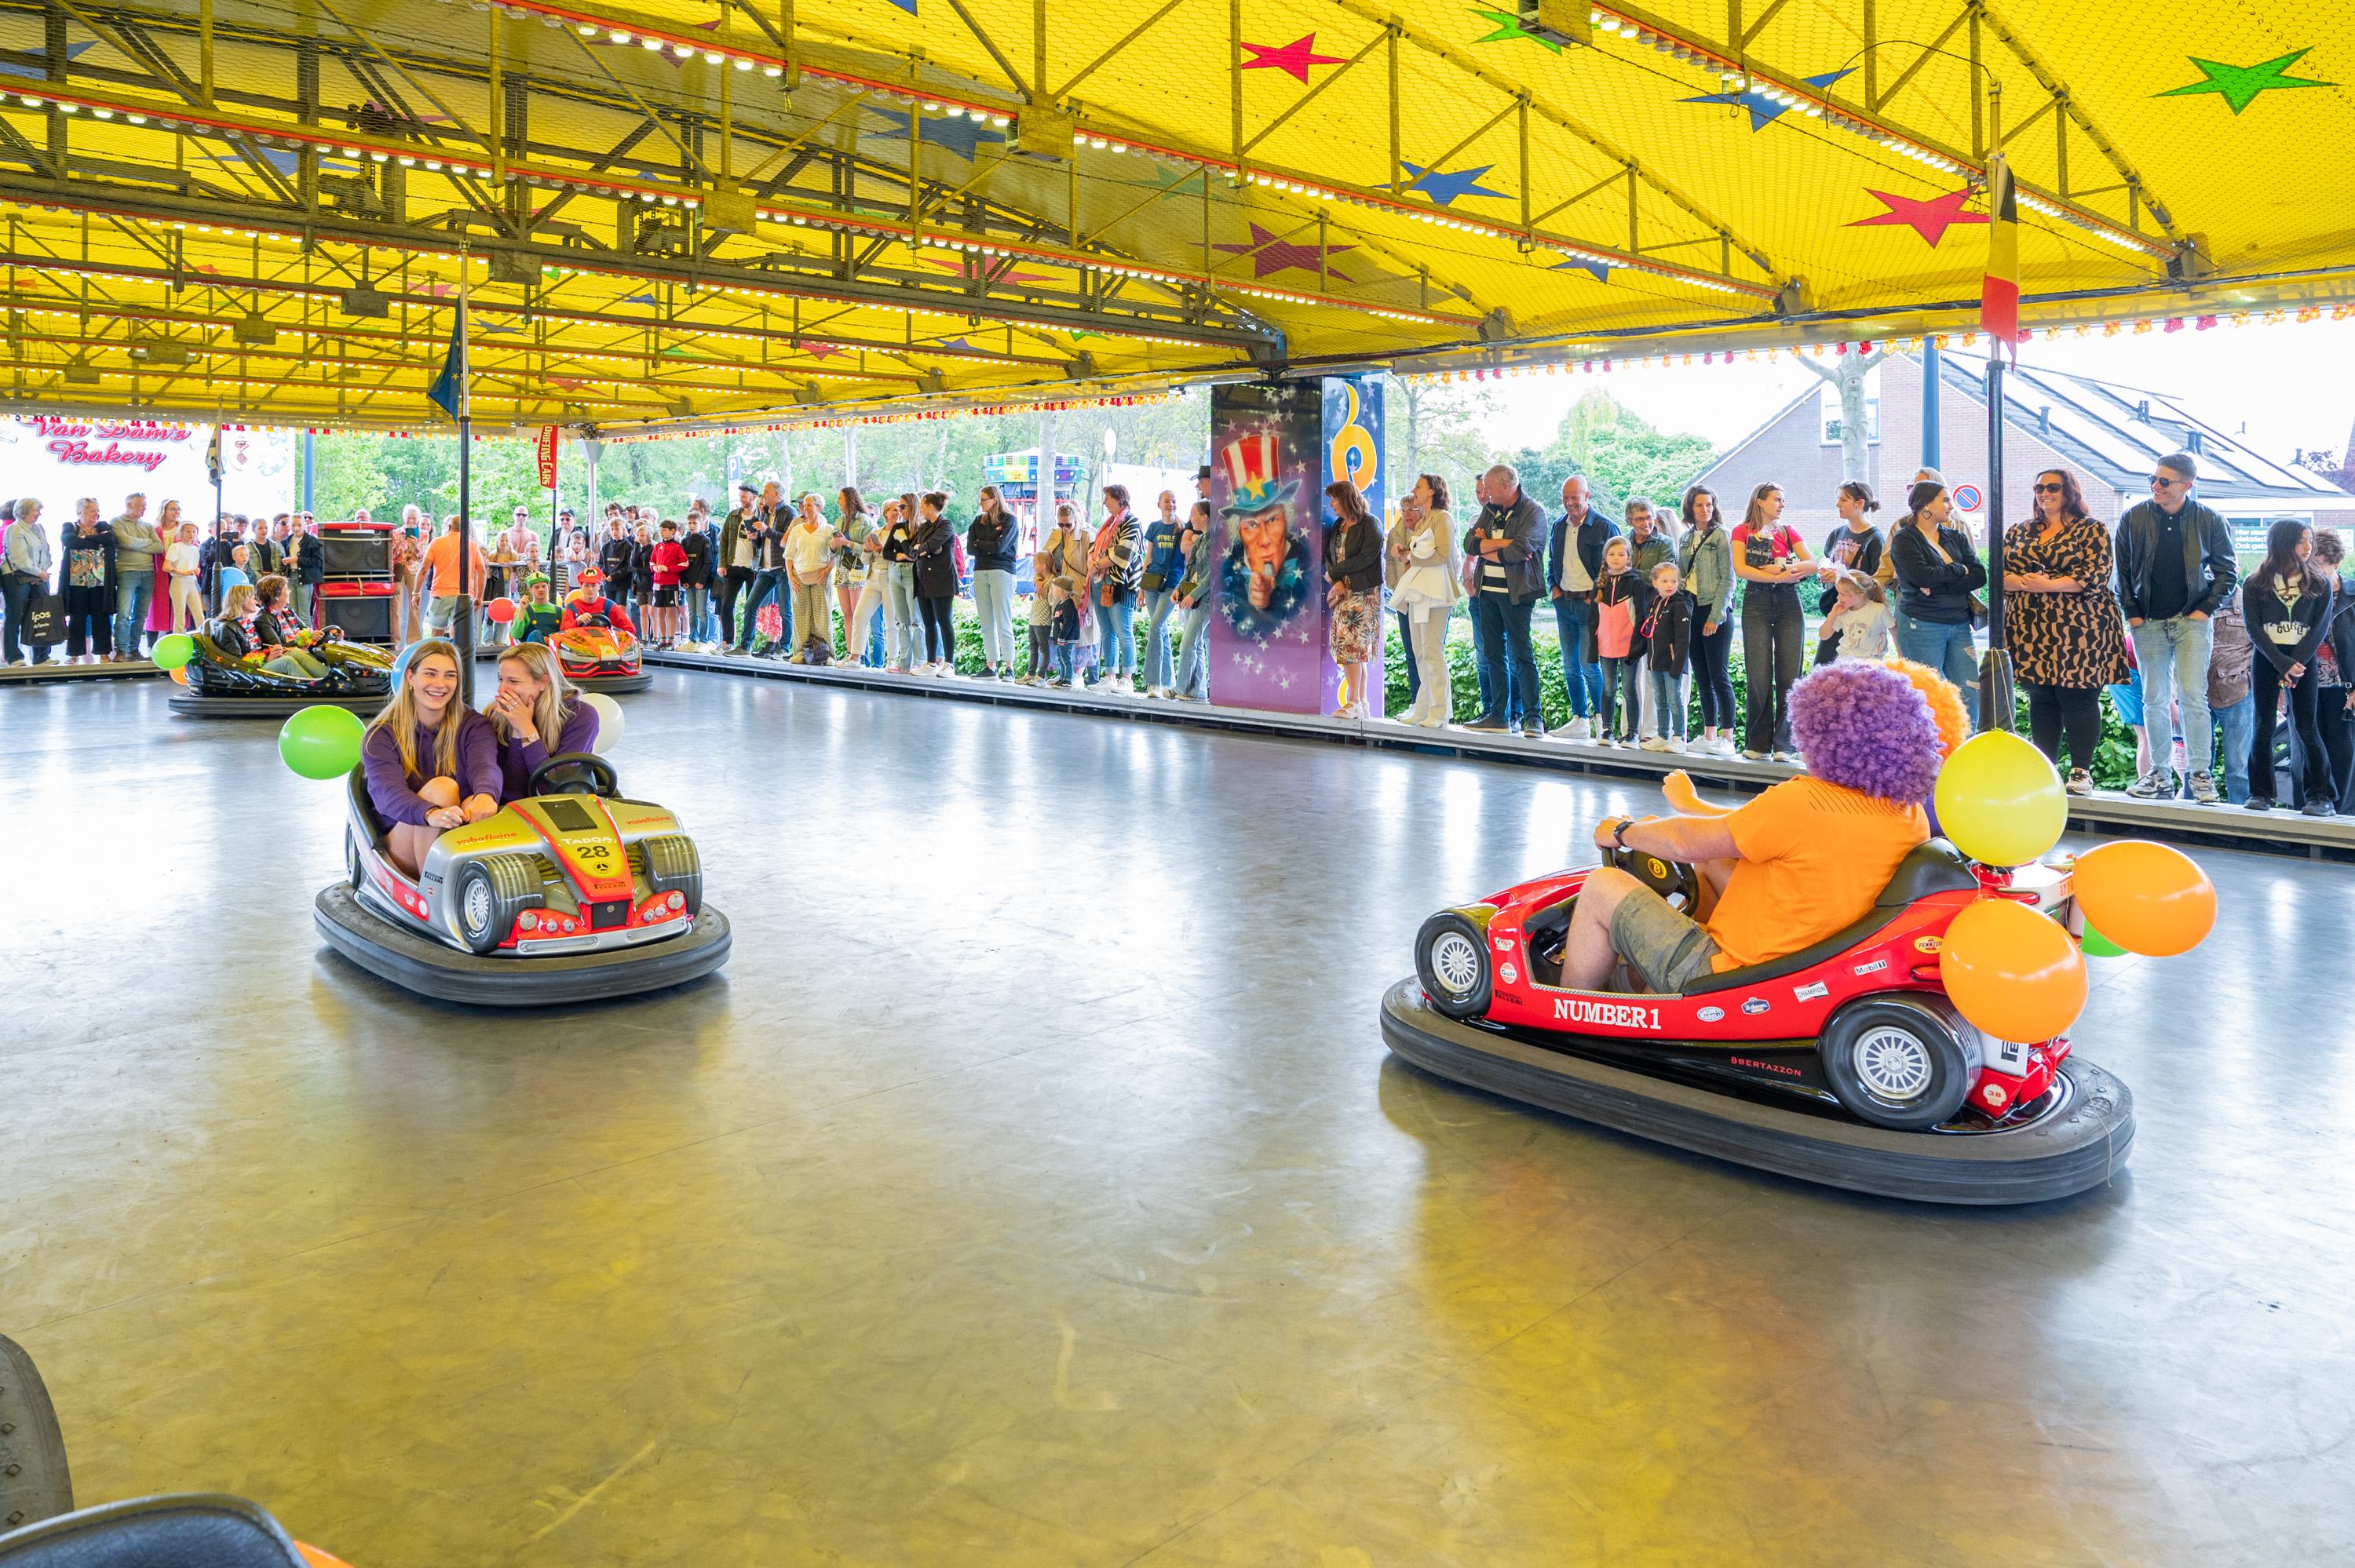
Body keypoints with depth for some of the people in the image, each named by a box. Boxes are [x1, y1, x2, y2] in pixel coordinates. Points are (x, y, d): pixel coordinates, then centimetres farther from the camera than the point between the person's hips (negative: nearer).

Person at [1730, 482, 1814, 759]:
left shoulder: (1788, 531, 16)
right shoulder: (1742, 532, 7)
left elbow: (1812, 564, 4)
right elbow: (1740, 568, -9)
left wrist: (1783, 569, -12)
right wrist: (1777, 577, -14)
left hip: (1788, 601, 3)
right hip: (1756, 602, -3)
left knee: (1789, 674, -4)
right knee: (1759, 675, -6)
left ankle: (1783, 744, -1)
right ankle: (1758, 744, 2)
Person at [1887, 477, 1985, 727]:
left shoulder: (1956, 537, 13)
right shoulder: (1905, 539, -3)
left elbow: (1980, 576, 1)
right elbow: (1922, 576, -19)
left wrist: (1938, 585, -13)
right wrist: (1959, 570, -4)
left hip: (1959, 626, 5)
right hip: (1922, 626, -5)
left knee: (1970, 698, 1)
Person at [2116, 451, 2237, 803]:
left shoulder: (2209, 520, -3)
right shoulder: (2134, 518, 0)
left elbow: (2227, 570, 5)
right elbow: (2122, 571, 7)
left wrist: (2205, 609, -4)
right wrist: (2131, 613, 1)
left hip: (2191, 620, -2)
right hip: (2148, 624, 2)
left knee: (2193, 697, -9)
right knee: (2155, 700, 5)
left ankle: (2201, 774, -1)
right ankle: (2161, 775, 12)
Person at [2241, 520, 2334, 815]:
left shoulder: (2320, 584, 5)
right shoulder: (2255, 584, 2)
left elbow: (2319, 628, -1)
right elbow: (2253, 628, -4)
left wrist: (2295, 663, -13)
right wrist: (2282, 663, -13)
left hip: (2304, 660, 0)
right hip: (2266, 659, 0)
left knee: (2306, 727, -3)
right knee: (2263, 726, -1)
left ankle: (2321, 796, 0)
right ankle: (2260, 794, 3)